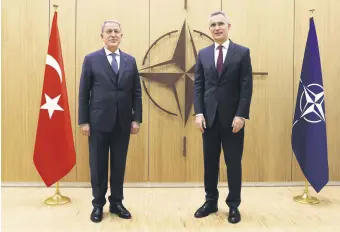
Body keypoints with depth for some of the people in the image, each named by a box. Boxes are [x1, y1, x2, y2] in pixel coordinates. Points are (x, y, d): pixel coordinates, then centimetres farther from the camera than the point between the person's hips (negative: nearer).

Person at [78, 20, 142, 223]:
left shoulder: (130, 60, 8)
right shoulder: (91, 59, 1)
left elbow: (137, 92, 7)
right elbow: (83, 92, -1)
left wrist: (136, 119, 0)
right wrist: (83, 121, -6)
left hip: (123, 122, 2)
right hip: (99, 121, -2)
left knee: (119, 165, 10)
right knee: (98, 165, 8)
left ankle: (116, 203, 25)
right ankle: (98, 204, 24)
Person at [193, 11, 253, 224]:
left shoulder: (242, 52, 1)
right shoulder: (203, 54, 10)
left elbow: (247, 86, -4)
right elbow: (198, 85, 6)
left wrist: (241, 115, -12)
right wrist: (199, 112, -4)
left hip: (233, 117, -2)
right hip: (209, 117, 3)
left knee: (234, 163, 6)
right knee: (210, 162, 10)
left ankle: (234, 205, 20)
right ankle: (211, 202, 24)